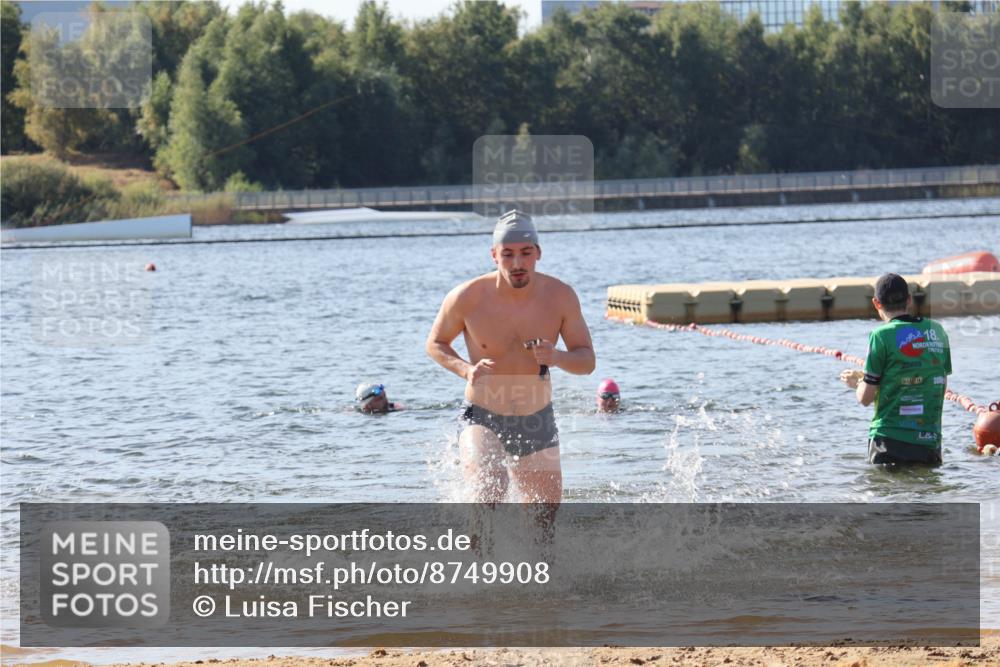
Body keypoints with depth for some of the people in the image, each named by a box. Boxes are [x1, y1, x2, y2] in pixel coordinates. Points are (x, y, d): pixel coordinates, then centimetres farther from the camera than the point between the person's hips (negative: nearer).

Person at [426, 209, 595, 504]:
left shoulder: (561, 297, -11)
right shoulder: (467, 298, -16)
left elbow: (587, 361, -4)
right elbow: (435, 344, 2)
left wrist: (557, 358, -27)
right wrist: (465, 370, -19)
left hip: (537, 424, 3)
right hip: (482, 420, -3)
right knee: (490, 488, -31)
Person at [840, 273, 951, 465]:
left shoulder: (881, 336, -7)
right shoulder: (937, 331, 8)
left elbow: (865, 398, -6)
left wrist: (858, 383, 18)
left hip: (891, 441, -4)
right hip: (930, 441, 4)